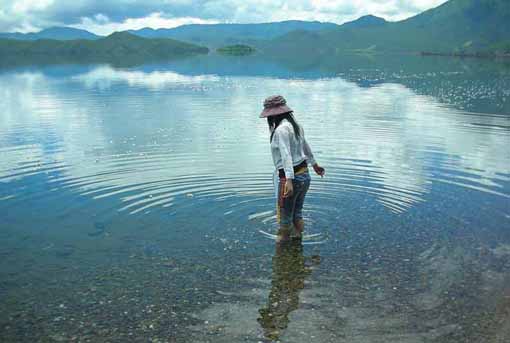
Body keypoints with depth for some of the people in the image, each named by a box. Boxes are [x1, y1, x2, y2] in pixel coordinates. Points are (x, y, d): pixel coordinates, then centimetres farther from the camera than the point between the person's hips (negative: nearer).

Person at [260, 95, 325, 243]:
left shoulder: (281, 129, -18)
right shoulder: (296, 125, 10)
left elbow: (286, 155, -28)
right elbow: (305, 147, 25)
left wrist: (289, 181, -35)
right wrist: (314, 165, 40)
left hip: (291, 177, -9)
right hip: (305, 175, 9)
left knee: (285, 217, 9)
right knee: (297, 213, 22)